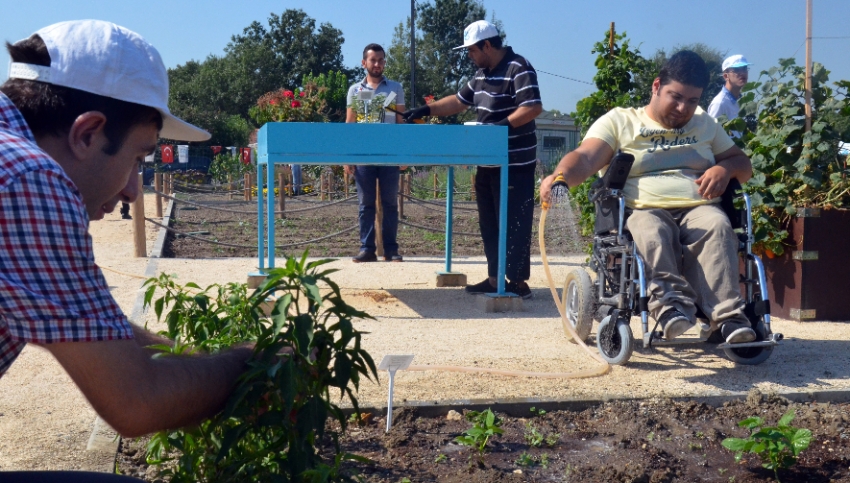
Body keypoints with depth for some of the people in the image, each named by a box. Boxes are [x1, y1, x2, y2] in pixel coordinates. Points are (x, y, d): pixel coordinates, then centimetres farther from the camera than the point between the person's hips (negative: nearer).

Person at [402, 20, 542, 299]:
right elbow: (460, 101, 22)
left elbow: (534, 107, -23)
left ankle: (518, 282, 0)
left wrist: (504, 124, -31)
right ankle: (495, 278, 19)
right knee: (489, 223, 12)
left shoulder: (519, 69, -14)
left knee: (514, 224, -6)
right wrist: (426, 110, 14)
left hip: (515, 164, -9)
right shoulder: (482, 74, 14)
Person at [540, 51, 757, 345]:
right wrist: (560, 176, -29)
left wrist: (725, 169, 0)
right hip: (644, 210, -2)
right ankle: (673, 301, -50)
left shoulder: (705, 124, 26)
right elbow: (584, 158, -5)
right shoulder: (619, 121, 11)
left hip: (699, 209, 3)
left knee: (717, 228, -32)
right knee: (652, 233, -38)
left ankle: (728, 315, -43)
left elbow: (744, 164, 27)